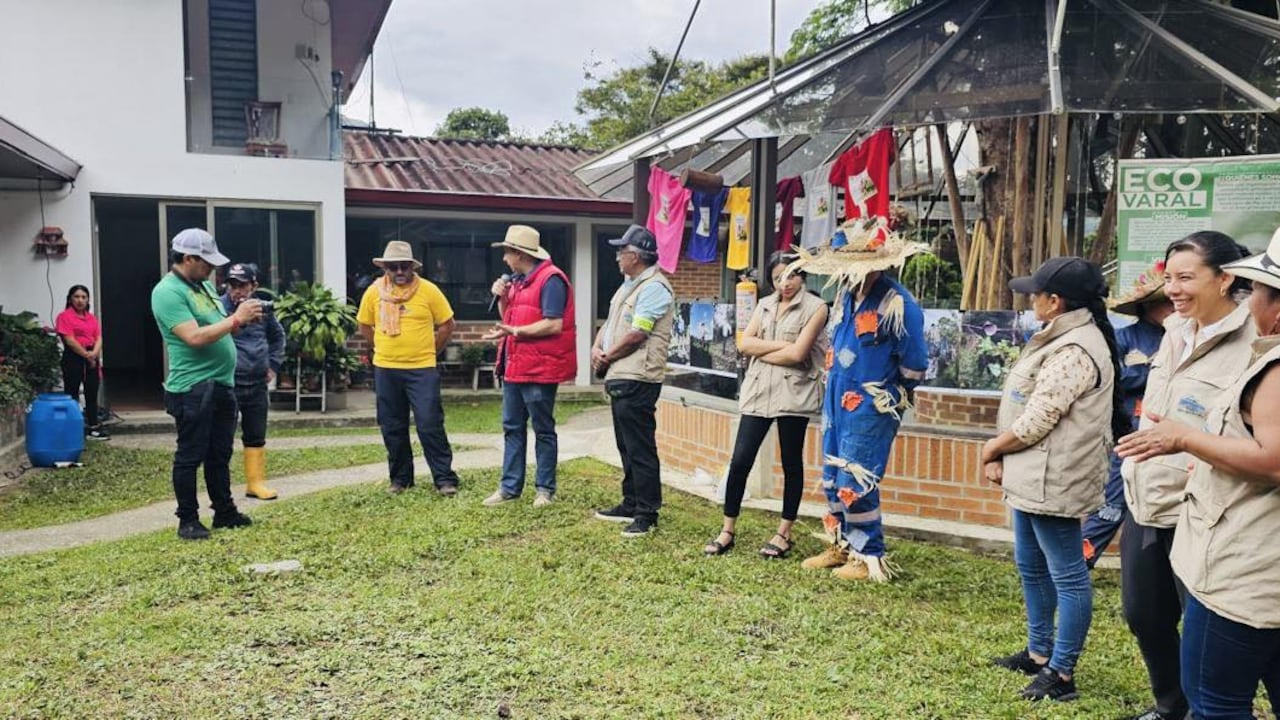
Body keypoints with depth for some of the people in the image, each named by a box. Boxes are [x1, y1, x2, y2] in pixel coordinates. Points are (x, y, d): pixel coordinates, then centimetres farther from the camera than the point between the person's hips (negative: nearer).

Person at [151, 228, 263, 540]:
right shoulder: (167, 292, -13)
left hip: (222, 384, 9)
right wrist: (237, 318, -18)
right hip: (193, 389, -9)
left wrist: (244, 318, 2)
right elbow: (195, 337, -23)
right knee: (190, 457, 2)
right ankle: (188, 520, 12)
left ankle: (225, 512, 26)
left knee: (220, 455, 16)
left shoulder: (205, 285, 15)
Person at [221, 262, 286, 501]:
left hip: (257, 384, 5)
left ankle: (256, 483, 25)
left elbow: (277, 335, 23)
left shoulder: (262, 309, 7)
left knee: (256, 437, 14)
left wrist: (273, 365, 17)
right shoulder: (219, 308, -10)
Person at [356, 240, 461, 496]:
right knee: (393, 428, 10)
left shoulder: (428, 290, -6)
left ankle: (445, 479, 2)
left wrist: (428, 349, 3)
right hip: (385, 370, 3)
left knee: (430, 425, -6)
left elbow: (446, 325, 1)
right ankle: (400, 478, 23)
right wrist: (384, 347, 11)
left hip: (422, 369, -3)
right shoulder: (374, 292, 2)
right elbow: (365, 326, 16)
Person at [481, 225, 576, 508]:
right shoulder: (517, 280, 14)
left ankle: (545, 488, 14)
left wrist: (514, 331, -23)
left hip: (539, 369, -9)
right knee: (512, 428, 12)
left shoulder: (550, 280, -15)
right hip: (515, 365, 9)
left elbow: (554, 325, -22)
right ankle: (510, 486, 21)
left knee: (543, 430, 4)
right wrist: (502, 297, 4)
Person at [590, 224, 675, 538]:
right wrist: (596, 348, 1)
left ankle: (647, 515, -1)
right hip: (620, 377, 11)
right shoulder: (629, 286, 19)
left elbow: (636, 335, -20)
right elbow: (610, 323, 21)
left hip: (637, 380, -10)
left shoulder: (654, 287, -14)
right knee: (626, 446, 16)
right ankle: (631, 504, 27)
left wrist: (607, 357, -8)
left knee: (640, 448, -6)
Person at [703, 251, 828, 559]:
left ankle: (784, 534, 17)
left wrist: (762, 352, -1)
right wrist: (781, 345, -8)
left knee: (791, 464, 7)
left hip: (793, 394, -4)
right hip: (757, 392, 4)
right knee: (740, 461, -1)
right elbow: (745, 343, 3)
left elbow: (797, 353, -12)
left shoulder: (815, 307, -1)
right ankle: (727, 531, 8)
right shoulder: (764, 305, 15)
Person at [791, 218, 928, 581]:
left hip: (870, 409, -8)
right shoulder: (846, 293, 4)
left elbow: (914, 367, -12)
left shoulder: (899, 305, -20)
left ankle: (871, 558, 13)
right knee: (832, 480, 15)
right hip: (837, 402, 8)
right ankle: (842, 545, 32)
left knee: (855, 485, -3)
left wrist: (889, 395, 2)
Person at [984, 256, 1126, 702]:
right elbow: (1024, 409, 16)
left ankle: (1061, 673, 10)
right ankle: (1039, 652, 34)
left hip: (1054, 480, -11)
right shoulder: (1061, 339, 14)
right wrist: (1001, 455, 6)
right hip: (1033, 477, 11)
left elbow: (1035, 422, -22)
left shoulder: (1073, 351, -21)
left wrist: (991, 449, -5)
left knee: (1067, 576, 0)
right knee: (1031, 567, 20)